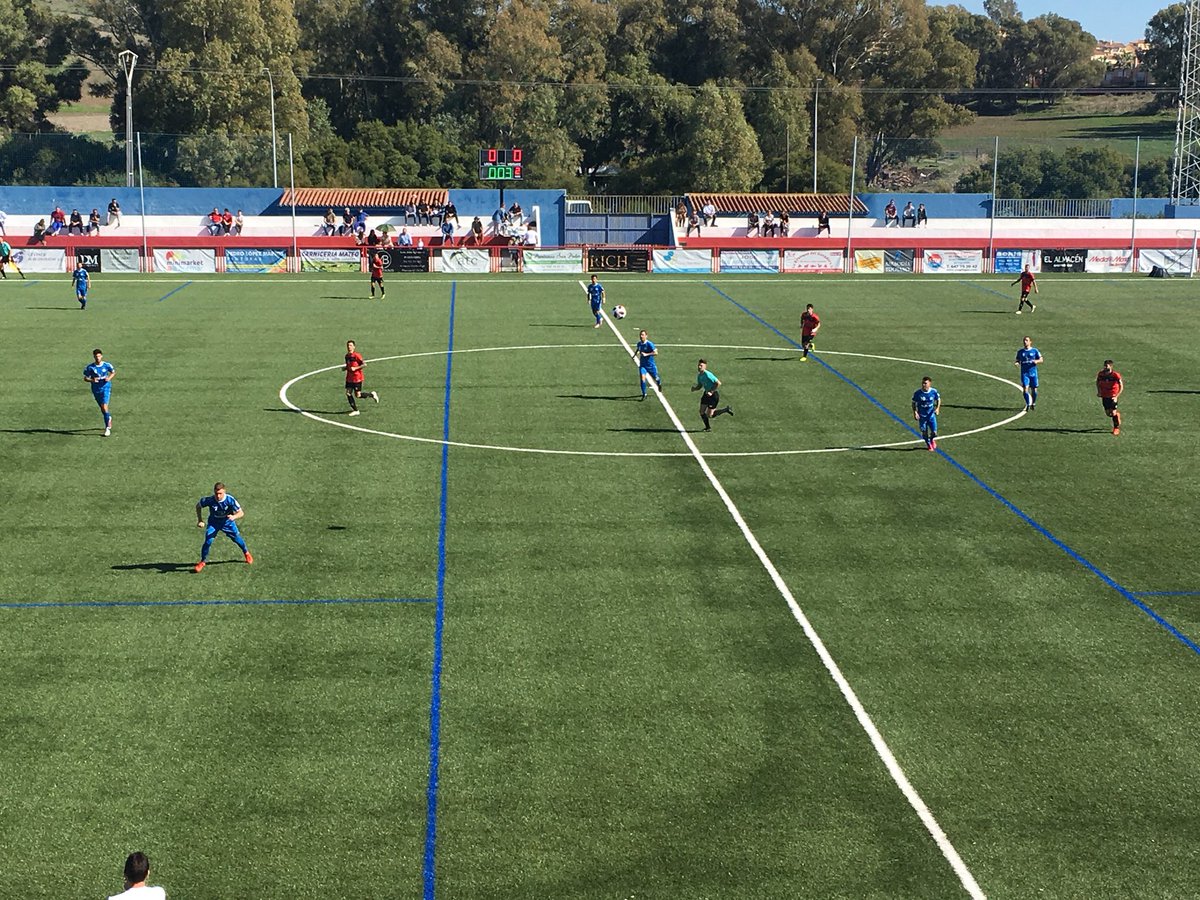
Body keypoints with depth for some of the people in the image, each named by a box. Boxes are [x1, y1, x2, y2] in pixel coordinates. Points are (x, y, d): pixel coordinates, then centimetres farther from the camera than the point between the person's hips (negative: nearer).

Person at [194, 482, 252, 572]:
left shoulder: (230, 500, -31)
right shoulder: (209, 500, -30)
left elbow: (241, 512, -25)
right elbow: (198, 506, -9)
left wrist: (234, 516, -46)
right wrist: (200, 520, -12)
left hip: (227, 522, 1)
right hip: (213, 523, -1)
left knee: (237, 539, 13)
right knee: (208, 541, -16)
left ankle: (246, 553, 44)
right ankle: (203, 561, 6)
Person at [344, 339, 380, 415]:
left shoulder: (357, 355, -15)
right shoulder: (347, 356, 8)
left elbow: (364, 364, -18)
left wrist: (355, 368, -25)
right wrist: (345, 368, 3)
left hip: (357, 378, -7)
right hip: (349, 378, 7)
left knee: (357, 395, -4)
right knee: (348, 393, -2)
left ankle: (372, 394, 21)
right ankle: (355, 410, 7)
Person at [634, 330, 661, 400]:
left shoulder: (649, 344, -19)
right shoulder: (639, 343, -1)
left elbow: (656, 353, -24)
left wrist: (646, 354, -31)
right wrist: (635, 355, 6)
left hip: (650, 364, -3)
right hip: (642, 364, 3)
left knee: (655, 378, 16)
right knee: (642, 378, -16)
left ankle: (659, 383, 53)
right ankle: (644, 394, -9)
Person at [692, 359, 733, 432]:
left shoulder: (708, 374, -24)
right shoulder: (699, 376, 4)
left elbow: (718, 383, -25)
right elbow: (699, 386, 17)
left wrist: (711, 392, -23)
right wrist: (694, 388, -5)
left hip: (714, 394, -8)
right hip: (706, 393, 8)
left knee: (709, 415, -5)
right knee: (702, 412, 3)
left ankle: (726, 409, 13)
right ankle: (708, 427, 20)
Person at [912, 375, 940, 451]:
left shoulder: (934, 391, -13)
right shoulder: (917, 393, -18)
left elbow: (938, 399, 6)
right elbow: (914, 403, -5)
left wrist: (937, 408, -9)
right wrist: (915, 412, -18)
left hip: (931, 415, 1)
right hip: (922, 416, -1)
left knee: (934, 432, 0)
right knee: (924, 432, 7)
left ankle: (932, 440, 37)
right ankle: (929, 445, 35)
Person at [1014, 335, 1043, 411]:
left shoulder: (1034, 351, 2)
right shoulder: (1020, 352, 7)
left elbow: (1041, 360, 4)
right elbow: (1018, 360, 12)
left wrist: (1036, 361, -18)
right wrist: (1016, 363, -11)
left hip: (1033, 373, 0)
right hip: (1024, 373, 0)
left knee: (1034, 390, 5)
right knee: (1025, 389, -13)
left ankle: (1033, 403, 27)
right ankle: (1028, 405, -3)